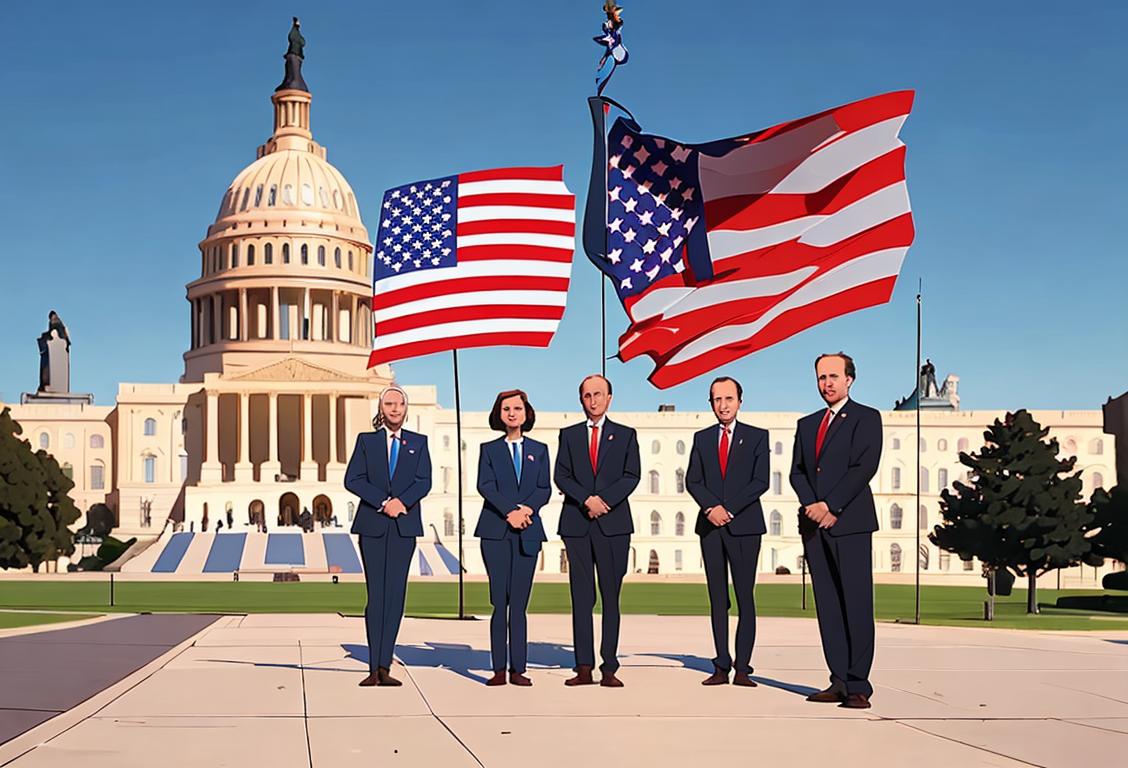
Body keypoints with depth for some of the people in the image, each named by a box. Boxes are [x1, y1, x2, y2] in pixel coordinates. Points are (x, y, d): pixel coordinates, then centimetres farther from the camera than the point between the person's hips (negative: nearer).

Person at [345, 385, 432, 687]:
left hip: (404, 526, 1)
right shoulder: (366, 440, 10)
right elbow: (352, 479, -1)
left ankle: (384, 666, 0)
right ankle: (375, 668, -1)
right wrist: (383, 502, -13)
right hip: (373, 526, -1)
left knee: (396, 595, -2)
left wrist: (401, 502, -15)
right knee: (376, 595, -2)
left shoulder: (418, 442, 13)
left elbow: (424, 481, 1)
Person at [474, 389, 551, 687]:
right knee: (500, 602, -4)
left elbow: (544, 489, 6)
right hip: (495, 531, -1)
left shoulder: (539, 450, 15)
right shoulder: (489, 449, 10)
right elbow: (485, 485, -3)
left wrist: (527, 508, -13)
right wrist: (510, 512, -16)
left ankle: (518, 668, 0)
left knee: (519, 603, -1)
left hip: (528, 531, 1)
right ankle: (499, 669, -1)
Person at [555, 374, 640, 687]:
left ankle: (609, 668, 1)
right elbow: (561, 476, 4)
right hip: (576, 524, 1)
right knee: (581, 597, 0)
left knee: (611, 597, -1)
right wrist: (586, 500, -12)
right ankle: (584, 667, 2)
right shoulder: (569, 435, 13)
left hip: (613, 523, -1)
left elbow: (632, 475, 0)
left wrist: (604, 500, -13)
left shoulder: (625, 435, 10)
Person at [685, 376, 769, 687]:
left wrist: (728, 508, -13)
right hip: (710, 525, 3)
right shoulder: (702, 438, 13)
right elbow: (692, 481, 6)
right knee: (717, 598, 4)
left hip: (744, 525, -3)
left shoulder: (757, 437, 5)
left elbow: (760, 481, -5)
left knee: (745, 597, -4)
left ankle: (743, 668, -4)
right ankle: (721, 667, 6)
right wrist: (711, 507, -11)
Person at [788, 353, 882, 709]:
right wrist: (812, 507, -5)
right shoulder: (807, 424, 20)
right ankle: (839, 681, 6)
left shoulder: (866, 417, 3)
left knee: (856, 604, -7)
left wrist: (829, 505, -14)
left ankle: (858, 686, -7)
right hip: (814, 523, 6)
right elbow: (797, 472, 13)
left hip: (850, 522, -6)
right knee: (827, 606, 4)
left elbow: (865, 467, -9)